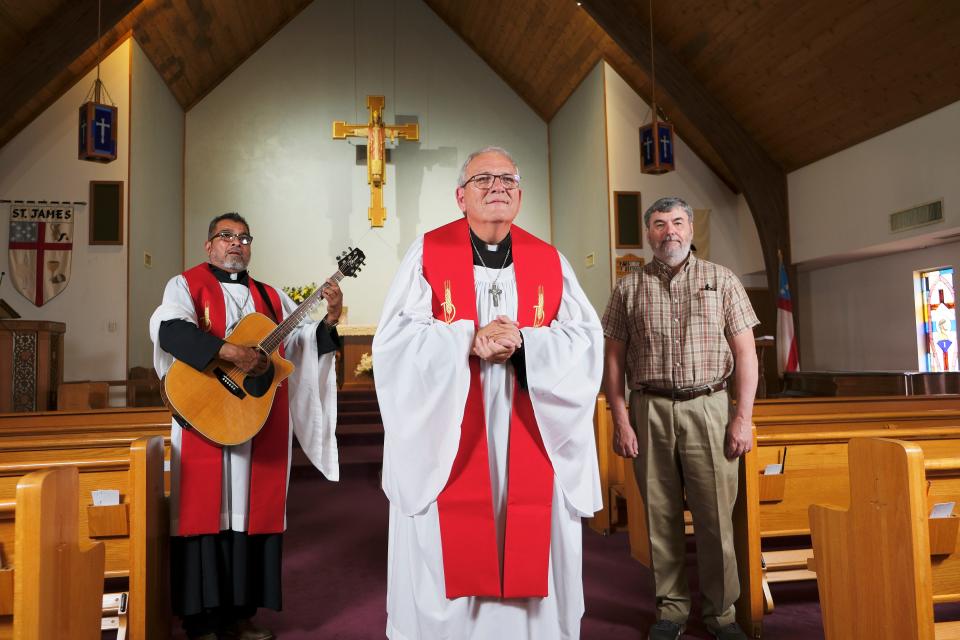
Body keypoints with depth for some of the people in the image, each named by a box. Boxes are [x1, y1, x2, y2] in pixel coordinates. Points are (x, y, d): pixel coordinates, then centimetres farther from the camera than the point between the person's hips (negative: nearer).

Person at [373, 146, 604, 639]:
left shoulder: (550, 262, 8)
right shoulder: (427, 253, 1)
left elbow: (586, 340, 0)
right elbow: (395, 338, -8)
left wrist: (522, 342, -17)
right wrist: (471, 339, -19)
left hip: (533, 438, 2)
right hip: (447, 435, -2)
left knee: (531, 554, 9)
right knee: (448, 557, 5)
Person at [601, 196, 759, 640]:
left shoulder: (721, 280, 7)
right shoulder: (629, 288, 8)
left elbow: (745, 353, 4)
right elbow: (614, 358, 6)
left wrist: (743, 416, -3)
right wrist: (620, 421, -1)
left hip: (708, 408, 0)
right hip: (649, 411, 1)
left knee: (715, 517, 2)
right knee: (661, 516, 7)